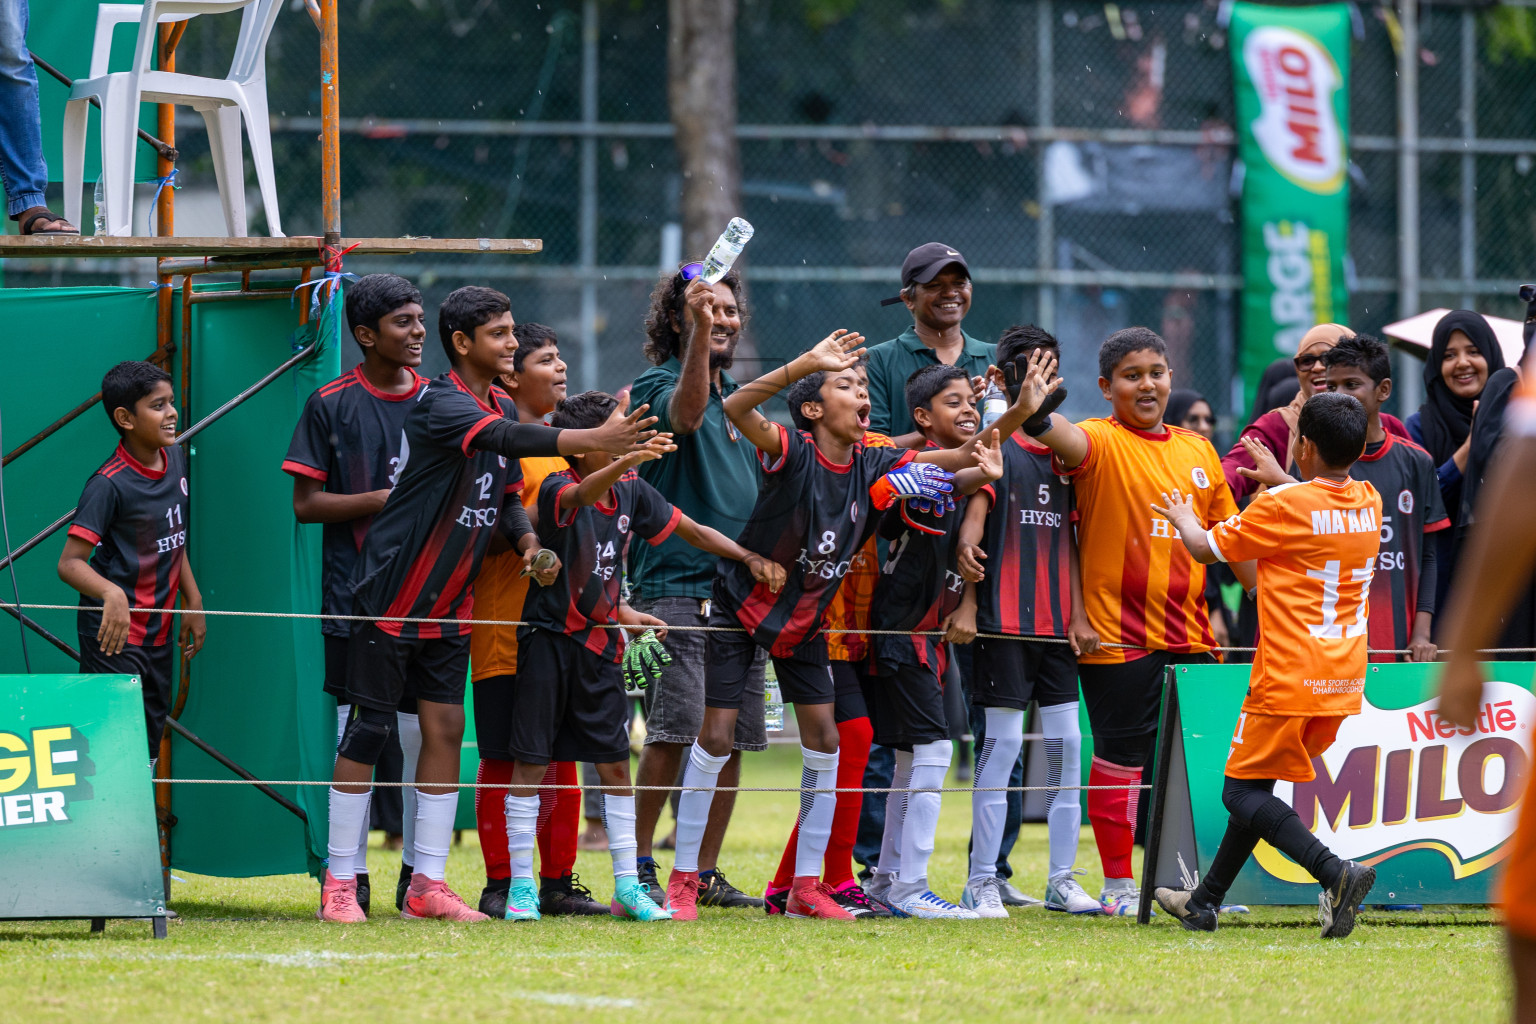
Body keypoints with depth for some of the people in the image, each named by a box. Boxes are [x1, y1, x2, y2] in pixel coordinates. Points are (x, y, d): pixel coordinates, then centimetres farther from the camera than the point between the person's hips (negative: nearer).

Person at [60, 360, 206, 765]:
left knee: (150, 751, 11)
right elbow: (70, 563, -23)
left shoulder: (176, 459, 5)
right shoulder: (109, 484, -18)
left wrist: (193, 601, 16)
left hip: (160, 634, 8)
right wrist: (112, 595, -40)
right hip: (114, 638, -8)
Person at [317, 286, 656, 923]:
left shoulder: (502, 405, 9)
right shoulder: (441, 402, -18)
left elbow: (507, 493, 18)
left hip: (450, 606, 8)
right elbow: (506, 439, -36)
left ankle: (426, 886, 8)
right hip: (390, 599, -8)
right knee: (368, 730, -3)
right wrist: (592, 440, -47)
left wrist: (526, 538, -4)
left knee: (444, 727, 3)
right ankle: (339, 886, 2)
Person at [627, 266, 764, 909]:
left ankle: (706, 874, 13)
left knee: (732, 739, 6)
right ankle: (640, 868, -7)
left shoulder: (737, 397, 19)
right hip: (676, 586, -7)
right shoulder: (658, 385, -5)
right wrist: (698, 333, -43)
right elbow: (684, 414, -30)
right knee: (675, 731, -14)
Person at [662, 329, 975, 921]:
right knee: (716, 738, -7)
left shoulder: (871, 468, -6)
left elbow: (957, 459, -2)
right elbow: (737, 408, -40)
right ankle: (683, 879, 2)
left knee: (824, 741, 0)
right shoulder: (794, 453, -22)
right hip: (742, 606, -6)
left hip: (804, 620, 6)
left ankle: (806, 888, 8)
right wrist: (807, 363, -48)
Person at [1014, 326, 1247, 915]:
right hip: (1118, 635, -5)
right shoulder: (1101, 442, -5)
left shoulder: (1198, 451, 13)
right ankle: (1118, 884, 7)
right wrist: (1037, 412, -51)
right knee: (1121, 758, -2)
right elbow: (1067, 441, -29)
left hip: (1189, 633, 5)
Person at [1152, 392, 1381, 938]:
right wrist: (1276, 478, 40)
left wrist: (1183, 519, 20)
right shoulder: (1368, 503, 4)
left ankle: (1334, 872, -20)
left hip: (1289, 680, -8)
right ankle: (1205, 903, 27)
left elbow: (1208, 548, -1)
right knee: (1257, 785, 19)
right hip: (1343, 681, 8)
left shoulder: (1282, 506, -15)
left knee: (1242, 791, 0)